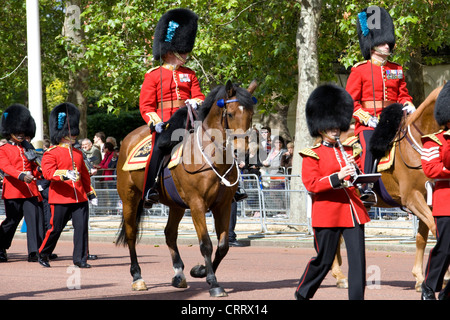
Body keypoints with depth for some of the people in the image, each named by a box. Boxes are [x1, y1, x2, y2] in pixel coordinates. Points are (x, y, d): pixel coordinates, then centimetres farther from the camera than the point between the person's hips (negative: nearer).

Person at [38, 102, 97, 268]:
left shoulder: (78, 153, 17)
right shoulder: (51, 153, -3)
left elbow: (85, 173, 25)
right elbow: (47, 172, -18)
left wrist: (89, 191, 26)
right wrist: (65, 175, -33)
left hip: (80, 198, 5)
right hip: (61, 197, -5)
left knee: (81, 228, -3)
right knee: (56, 228, 2)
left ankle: (80, 259, 3)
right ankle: (43, 254, 21)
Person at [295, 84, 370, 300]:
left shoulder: (348, 151, 17)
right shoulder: (312, 155, 1)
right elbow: (311, 185, -9)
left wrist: (355, 167, -2)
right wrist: (337, 177, -21)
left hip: (352, 211, 5)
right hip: (327, 213, -5)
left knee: (358, 257, -4)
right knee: (324, 260, 3)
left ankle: (357, 298, -2)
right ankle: (302, 294, 23)